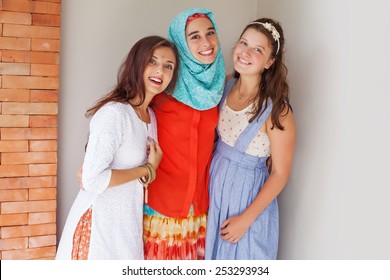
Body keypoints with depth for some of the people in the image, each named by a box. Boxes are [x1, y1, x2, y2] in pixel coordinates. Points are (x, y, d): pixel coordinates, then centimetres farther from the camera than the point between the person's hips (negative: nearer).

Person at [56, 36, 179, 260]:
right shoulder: (114, 112, -19)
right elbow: (92, 179, -23)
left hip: (129, 223, 8)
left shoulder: (150, 116, 7)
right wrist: (147, 170, -14)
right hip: (100, 223, -8)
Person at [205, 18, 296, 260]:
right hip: (216, 184, 6)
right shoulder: (229, 86, -5)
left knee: (240, 256, 15)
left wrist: (246, 219, -15)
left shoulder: (276, 109, -22)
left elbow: (280, 173, -17)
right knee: (215, 252, 23)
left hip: (248, 193, -5)